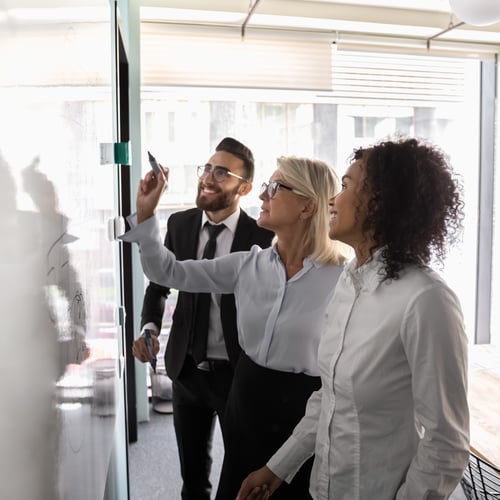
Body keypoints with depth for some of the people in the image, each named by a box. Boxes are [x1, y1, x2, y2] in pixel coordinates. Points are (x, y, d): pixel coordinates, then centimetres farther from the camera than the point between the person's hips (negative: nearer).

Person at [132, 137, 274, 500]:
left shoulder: (262, 237, -16)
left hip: (239, 374, -4)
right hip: (187, 370, 4)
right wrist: (150, 327, -10)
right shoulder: (179, 224, -2)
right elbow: (159, 283, 7)